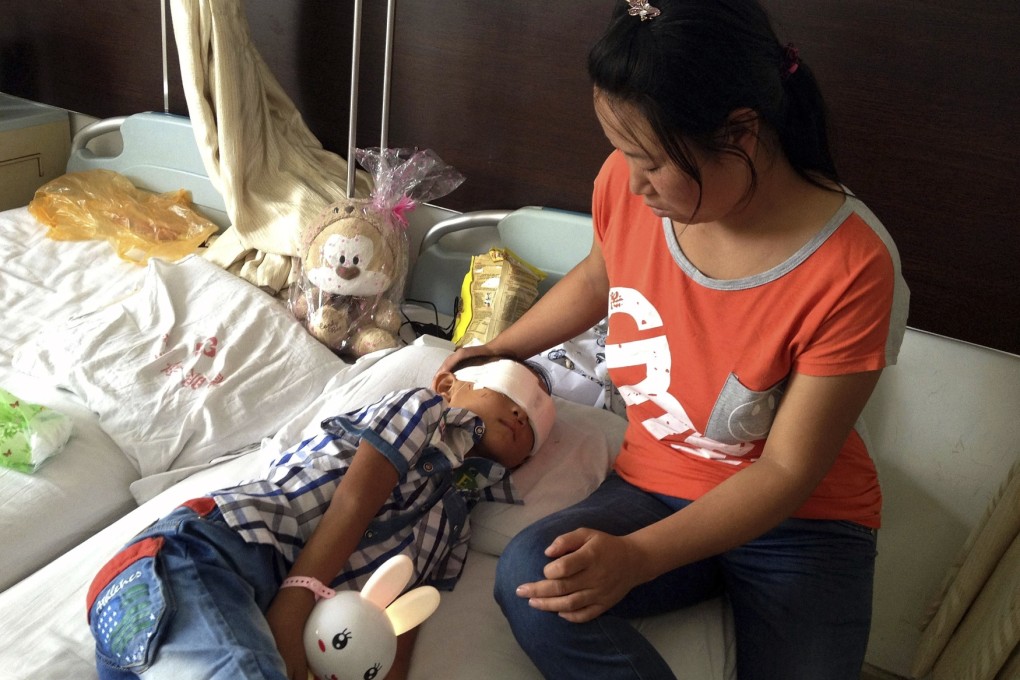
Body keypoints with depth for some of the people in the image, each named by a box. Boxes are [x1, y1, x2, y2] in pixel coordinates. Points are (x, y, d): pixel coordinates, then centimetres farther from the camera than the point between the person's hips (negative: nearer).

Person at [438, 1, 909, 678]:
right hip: (655, 486, 4)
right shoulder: (629, 183, -12)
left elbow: (786, 471, -20)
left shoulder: (851, 268, -25)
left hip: (798, 522, -3)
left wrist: (638, 557, -31)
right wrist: (497, 350, 11)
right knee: (528, 579, -26)